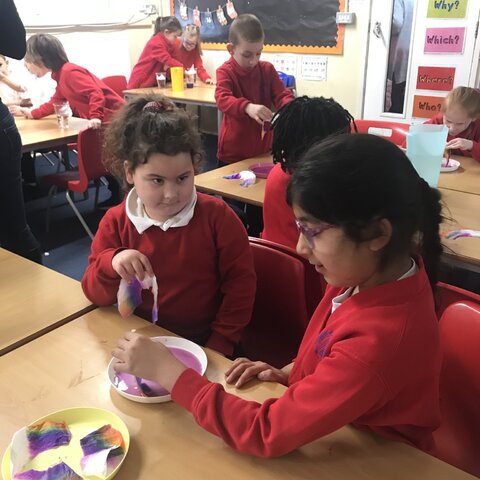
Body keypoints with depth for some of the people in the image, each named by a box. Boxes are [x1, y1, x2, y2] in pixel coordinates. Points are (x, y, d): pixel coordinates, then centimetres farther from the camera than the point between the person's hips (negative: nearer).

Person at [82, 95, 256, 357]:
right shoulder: (116, 223, -3)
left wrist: (219, 346, -8)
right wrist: (110, 264, -22)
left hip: (202, 342, 0)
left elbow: (240, 282, -4)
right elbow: (96, 294, 0)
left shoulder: (217, 215, -9)